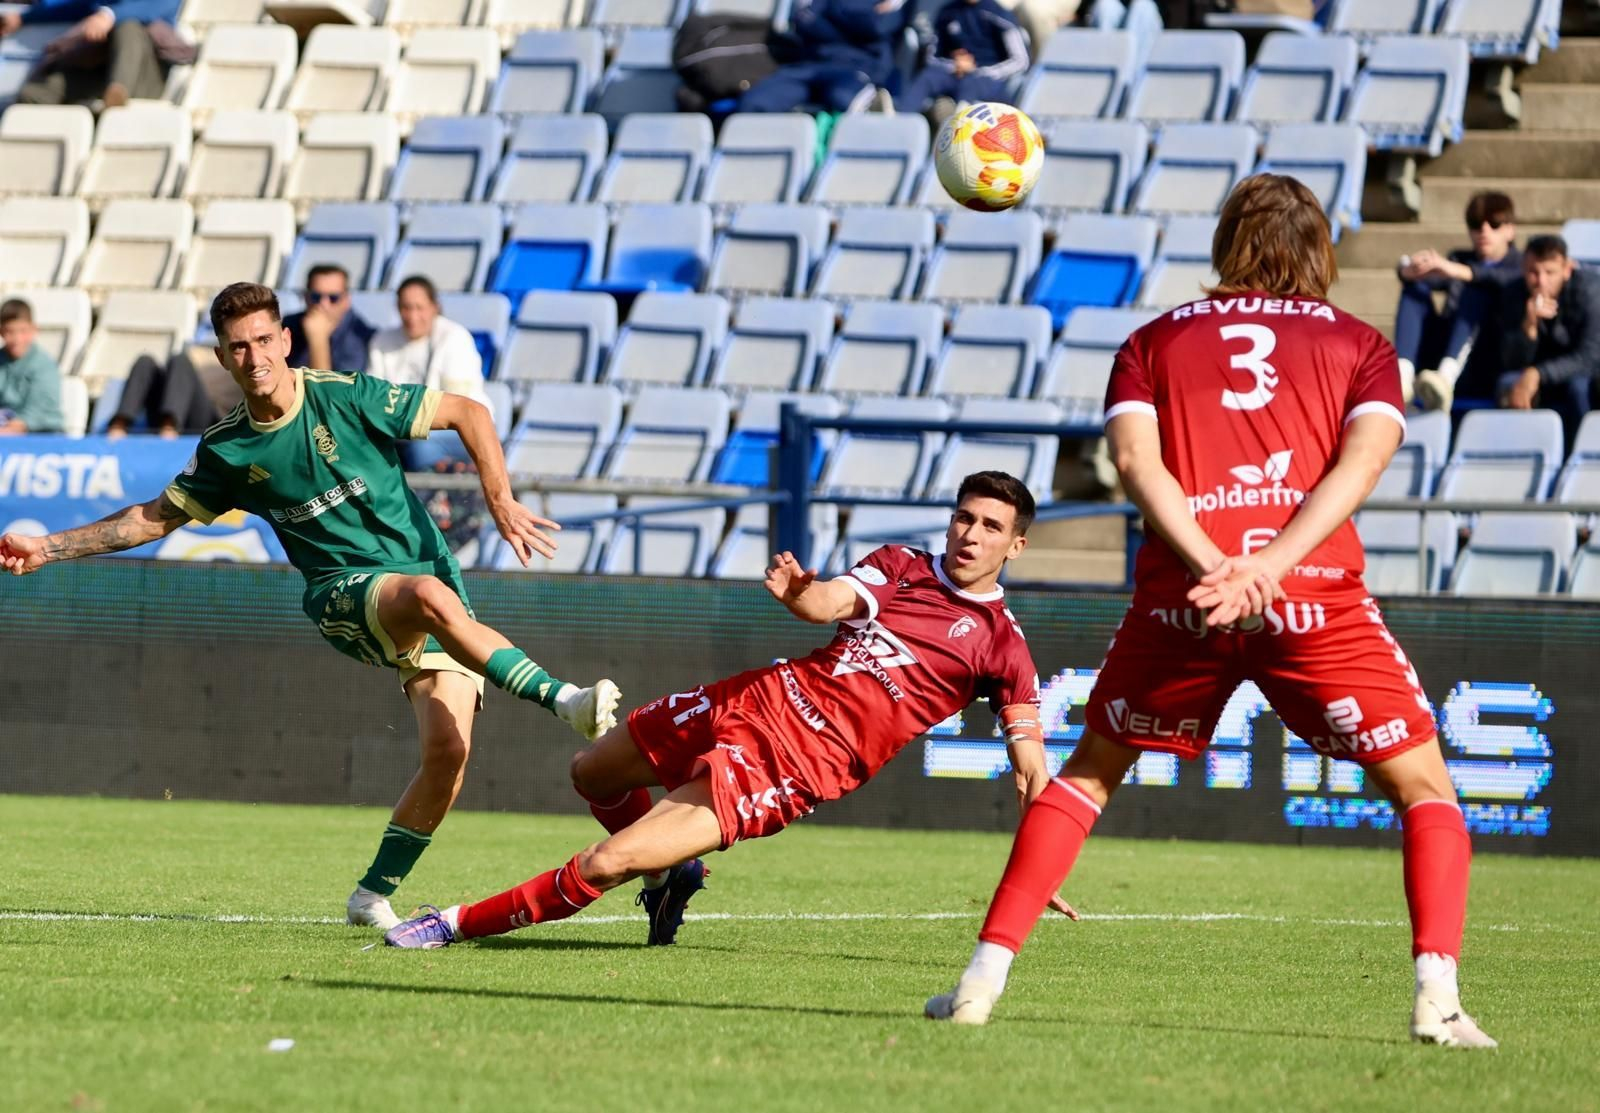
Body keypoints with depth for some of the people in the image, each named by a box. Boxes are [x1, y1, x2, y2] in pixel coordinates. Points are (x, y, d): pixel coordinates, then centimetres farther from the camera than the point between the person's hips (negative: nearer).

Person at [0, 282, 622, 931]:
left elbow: (467, 414, 2)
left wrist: (500, 501, -7)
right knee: (432, 597, -37)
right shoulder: (226, 451, 4)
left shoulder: (348, 397, -4)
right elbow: (157, 517, 17)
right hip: (344, 596, 0)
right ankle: (562, 700, -40)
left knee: (448, 750, -17)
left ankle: (375, 894, -2)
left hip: (432, 579, 0)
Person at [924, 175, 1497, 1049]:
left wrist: (1213, 566, -11)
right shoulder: (1360, 345, 18)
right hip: (1316, 597, -1)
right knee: (1424, 788, 12)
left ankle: (983, 978, 14)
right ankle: (1437, 996, -7)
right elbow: (1362, 460, -2)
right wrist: (1266, 567, -12)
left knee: (1089, 774, 22)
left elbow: (1134, 456, 1)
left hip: (1182, 592, 1)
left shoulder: (1156, 340, 20)